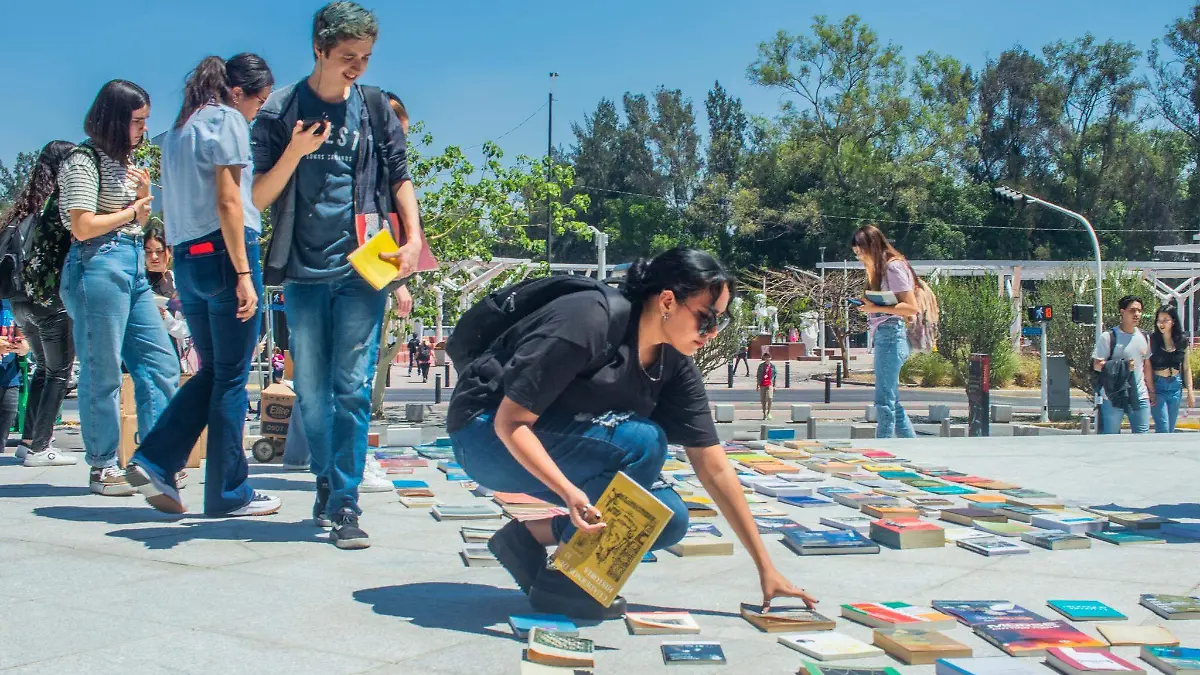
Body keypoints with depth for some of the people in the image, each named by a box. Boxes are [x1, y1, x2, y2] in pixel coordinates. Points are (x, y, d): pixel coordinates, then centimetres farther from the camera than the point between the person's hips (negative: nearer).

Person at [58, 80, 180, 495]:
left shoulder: (125, 160, 17)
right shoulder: (85, 161, -7)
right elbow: (84, 227, -14)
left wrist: (143, 193, 3)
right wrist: (132, 209, -2)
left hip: (133, 266, 9)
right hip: (98, 265, -9)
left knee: (161, 362, 5)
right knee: (102, 372, -3)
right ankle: (103, 469, 6)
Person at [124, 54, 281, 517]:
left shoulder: (180, 128, 19)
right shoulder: (227, 120, -5)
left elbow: (180, 202, 17)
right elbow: (228, 202, -14)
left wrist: (182, 277, 17)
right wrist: (244, 274, -16)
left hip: (187, 258, 8)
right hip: (224, 253, -8)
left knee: (212, 371, 17)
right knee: (231, 377, 0)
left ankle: (153, 462, 7)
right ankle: (228, 494, 7)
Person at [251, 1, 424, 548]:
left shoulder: (375, 108, 8)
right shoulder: (279, 112, 4)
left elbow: (400, 178, 12)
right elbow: (259, 197, 3)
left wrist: (413, 239, -2)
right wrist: (295, 152, -13)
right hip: (303, 271, 1)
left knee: (353, 387, -6)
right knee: (311, 391, 7)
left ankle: (344, 503, -3)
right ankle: (327, 484, 25)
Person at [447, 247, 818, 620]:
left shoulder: (676, 365, -5)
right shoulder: (586, 323, -27)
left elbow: (714, 468, -2)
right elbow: (510, 422, -26)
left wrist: (765, 567, -3)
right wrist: (568, 491, -40)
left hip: (559, 447, 7)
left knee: (669, 518, -10)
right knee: (643, 442, -28)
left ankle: (531, 533, 1)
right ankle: (563, 582, -15)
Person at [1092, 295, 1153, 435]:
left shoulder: (1144, 337, 12)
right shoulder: (1108, 337, -7)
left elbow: (1147, 365, 20)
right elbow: (1097, 365, -10)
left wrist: (1151, 390, 21)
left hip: (1140, 397, 5)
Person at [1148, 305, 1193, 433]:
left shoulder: (1182, 342, 3)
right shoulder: (1151, 340, -9)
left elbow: (1186, 368, 11)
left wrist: (1190, 391, 7)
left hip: (1175, 386, 4)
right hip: (1157, 386, -4)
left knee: (1170, 429, 8)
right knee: (1163, 429, -10)